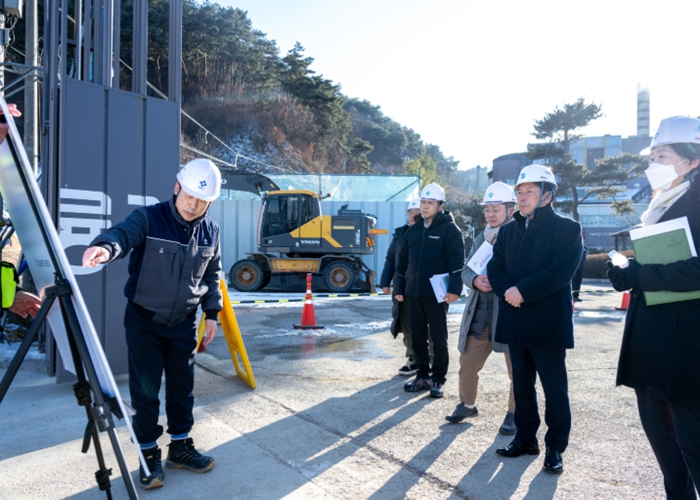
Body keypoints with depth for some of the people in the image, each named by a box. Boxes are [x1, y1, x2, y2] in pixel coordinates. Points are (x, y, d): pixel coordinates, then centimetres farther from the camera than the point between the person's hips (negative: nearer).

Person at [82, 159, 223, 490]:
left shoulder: (210, 231, 1)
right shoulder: (148, 219, -14)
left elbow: (212, 275, 11)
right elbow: (122, 235, -35)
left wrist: (212, 313, 7)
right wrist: (105, 247, -58)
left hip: (183, 324, 4)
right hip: (144, 322, -4)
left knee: (182, 388, 13)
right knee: (145, 391, 4)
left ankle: (180, 447, 32)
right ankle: (149, 455, 23)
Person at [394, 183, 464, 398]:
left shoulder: (449, 229, -5)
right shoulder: (413, 230, 12)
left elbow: (456, 261, -12)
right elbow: (403, 261, 15)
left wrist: (454, 289, -21)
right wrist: (399, 288, 12)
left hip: (436, 293, -5)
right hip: (413, 292, 6)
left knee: (438, 338, 4)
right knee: (418, 337, 11)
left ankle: (438, 380, 15)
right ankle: (423, 376, 23)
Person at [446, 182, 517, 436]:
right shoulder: (481, 238, 12)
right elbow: (466, 270, 9)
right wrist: (476, 281, -12)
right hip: (479, 314, 6)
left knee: (517, 368, 9)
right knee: (467, 363, 13)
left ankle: (514, 413, 28)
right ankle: (467, 404, 34)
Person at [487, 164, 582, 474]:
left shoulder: (567, 228, -5)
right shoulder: (508, 231, 13)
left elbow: (561, 271, -16)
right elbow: (495, 267, 7)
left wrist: (522, 291, -20)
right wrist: (507, 291, -13)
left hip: (548, 323, -5)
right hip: (515, 322, 6)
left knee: (554, 388, 5)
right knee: (521, 384, 15)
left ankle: (556, 447, 18)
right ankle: (526, 437, 29)